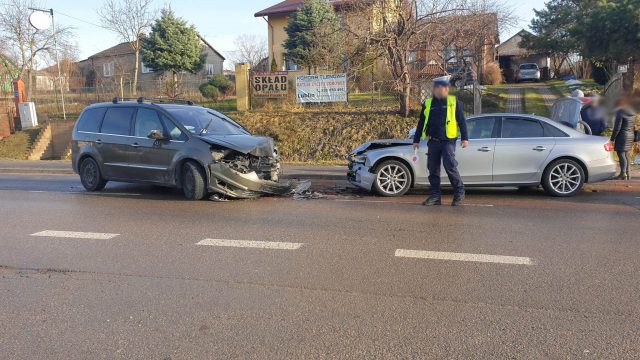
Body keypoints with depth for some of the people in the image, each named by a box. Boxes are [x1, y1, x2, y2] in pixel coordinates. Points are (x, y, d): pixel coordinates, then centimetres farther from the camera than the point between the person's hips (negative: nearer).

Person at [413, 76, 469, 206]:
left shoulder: (454, 102, 5)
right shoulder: (428, 103, 11)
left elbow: (461, 121, 5)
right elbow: (421, 123, 16)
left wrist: (465, 138, -1)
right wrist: (416, 140, 14)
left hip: (448, 141, -3)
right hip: (433, 142, 3)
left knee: (450, 167, -11)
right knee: (433, 170, 4)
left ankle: (459, 193, 7)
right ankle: (435, 196, 13)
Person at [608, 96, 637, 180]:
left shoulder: (620, 113, -12)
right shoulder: (632, 113, 13)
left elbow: (617, 128, -15)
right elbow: (633, 126, 16)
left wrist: (612, 139, -12)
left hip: (622, 136, -8)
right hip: (631, 136, 8)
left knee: (621, 155, -6)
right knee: (626, 155, 15)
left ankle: (623, 174, -8)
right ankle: (628, 174, 19)